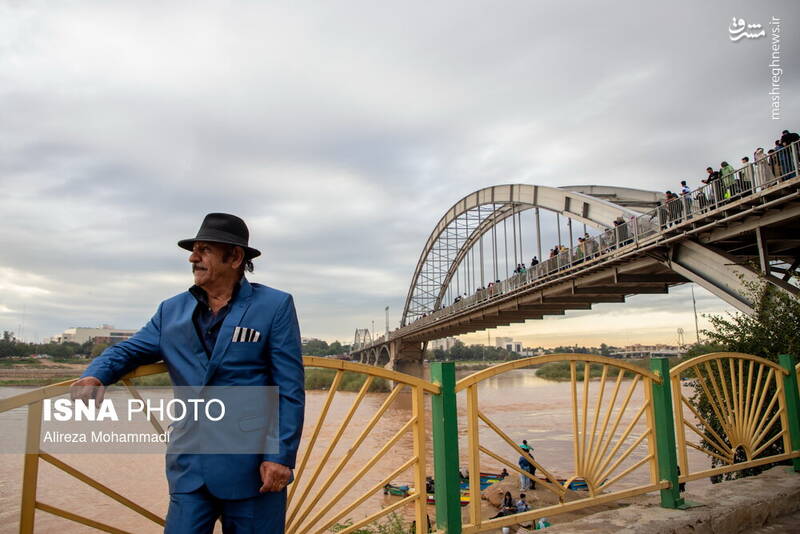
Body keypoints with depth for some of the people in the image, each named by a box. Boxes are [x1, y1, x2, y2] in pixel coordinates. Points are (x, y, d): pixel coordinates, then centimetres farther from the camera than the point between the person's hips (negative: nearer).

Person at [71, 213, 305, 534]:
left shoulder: (275, 306, -6)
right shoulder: (171, 311, 8)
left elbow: (289, 388, -8)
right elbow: (128, 351, 14)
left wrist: (280, 456, -13)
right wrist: (95, 375, -9)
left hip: (253, 469, -3)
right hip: (189, 468, 3)